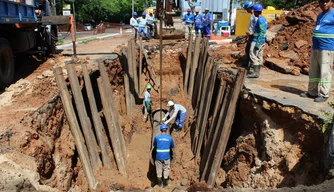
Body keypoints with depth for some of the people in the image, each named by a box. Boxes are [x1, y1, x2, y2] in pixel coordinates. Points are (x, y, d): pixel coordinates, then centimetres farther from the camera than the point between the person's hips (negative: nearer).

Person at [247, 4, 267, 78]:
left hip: (257, 41, -10)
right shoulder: (263, 19, 15)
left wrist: (257, 44, -25)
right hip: (262, 41, 10)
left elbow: (262, 32, -23)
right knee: (259, 57, 10)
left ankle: (255, 72, -12)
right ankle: (257, 72, 14)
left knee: (253, 55, -9)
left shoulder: (260, 20, -16)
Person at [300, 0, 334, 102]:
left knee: (325, 72, -5)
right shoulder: (320, 15, 18)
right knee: (313, 71, 11)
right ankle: (312, 92, 19)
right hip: (315, 48, 8)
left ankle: (324, 95, 1)